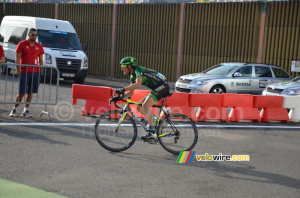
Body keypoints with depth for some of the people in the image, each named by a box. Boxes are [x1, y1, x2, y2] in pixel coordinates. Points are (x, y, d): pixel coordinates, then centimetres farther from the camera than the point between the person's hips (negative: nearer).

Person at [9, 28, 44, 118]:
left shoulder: (39, 47, 10)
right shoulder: (22, 44, -1)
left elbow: (41, 60, 15)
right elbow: (17, 58, -3)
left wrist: (41, 70, 7)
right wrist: (18, 70, -9)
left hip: (35, 72, 4)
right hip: (24, 72, -4)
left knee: (30, 92, 7)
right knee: (21, 93, -4)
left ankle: (26, 110, 16)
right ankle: (14, 109, 11)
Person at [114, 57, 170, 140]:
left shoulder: (138, 70, -17)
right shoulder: (133, 76, 13)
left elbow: (137, 84, -36)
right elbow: (130, 93, 17)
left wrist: (122, 89, -37)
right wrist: (118, 96, 4)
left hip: (162, 86, -10)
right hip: (156, 89, 10)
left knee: (146, 105, -24)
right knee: (139, 107, 5)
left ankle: (152, 132, -31)